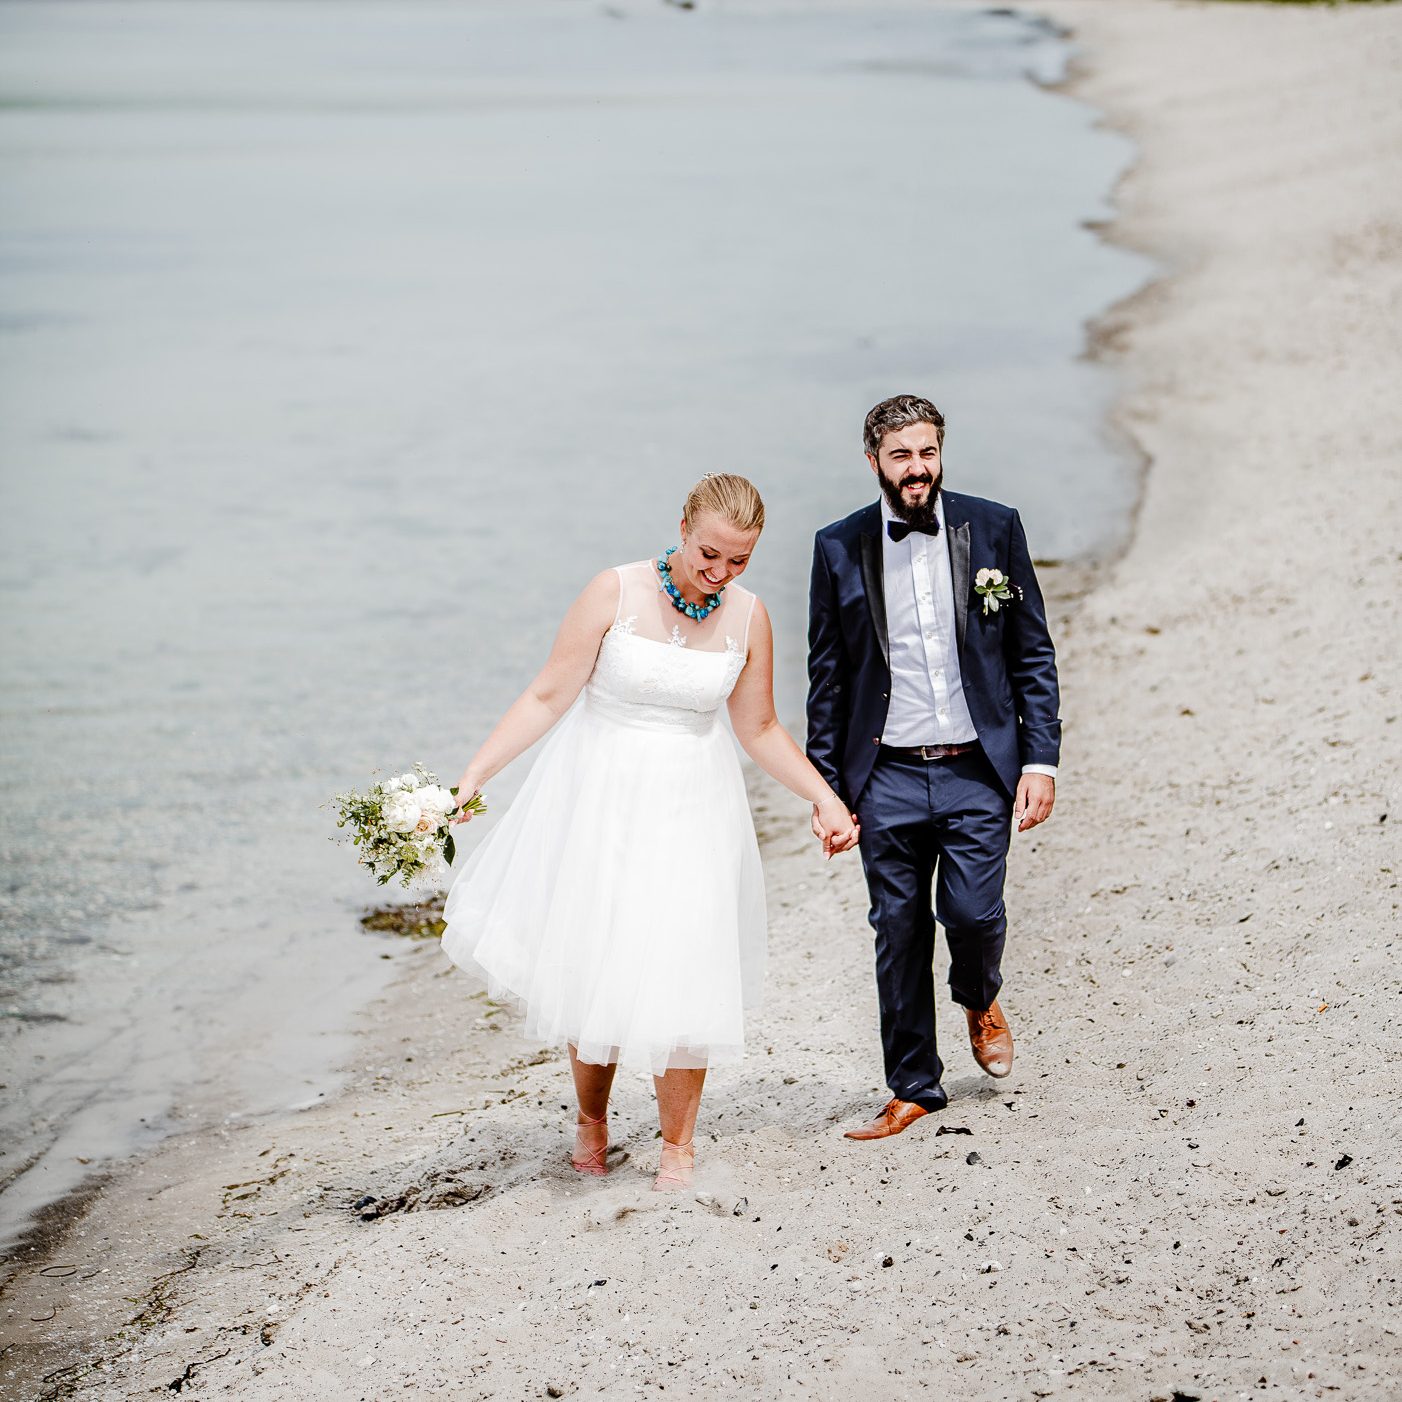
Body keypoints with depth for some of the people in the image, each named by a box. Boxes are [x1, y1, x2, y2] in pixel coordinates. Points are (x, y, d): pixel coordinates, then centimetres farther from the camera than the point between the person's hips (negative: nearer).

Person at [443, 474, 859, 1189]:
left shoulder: (747, 616, -2)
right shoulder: (616, 592, -12)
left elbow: (760, 730, 9)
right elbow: (548, 696, -9)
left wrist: (825, 797, 2)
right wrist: (473, 773, -14)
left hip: (690, 806, 2)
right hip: (599, 799, -1)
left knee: (680, 975, -2)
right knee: (594, 966, 5)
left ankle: (678, 1143, 15)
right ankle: (590, 1120, 28)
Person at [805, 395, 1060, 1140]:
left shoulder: (993, 528, 2)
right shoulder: (839, 547, 3)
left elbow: (1033, 653, 4)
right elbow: (827, 676, 7)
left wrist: (1041, 758, -3)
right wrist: (826, 786, 4)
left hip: (977, 770, -1)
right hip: (887, 777, 1)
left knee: (972, 913, -9)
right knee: (899, 934, 4)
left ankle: (979, 1000, 27)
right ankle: (913, 1087, 19)